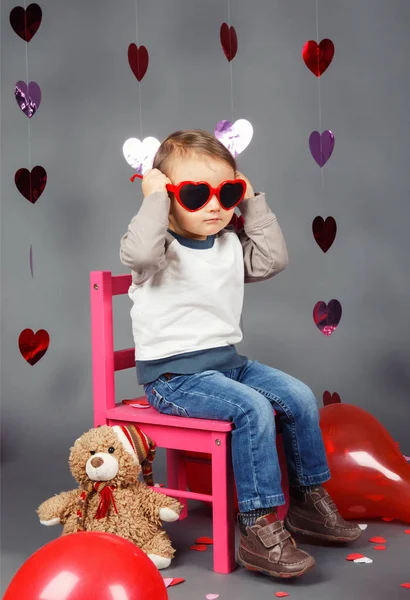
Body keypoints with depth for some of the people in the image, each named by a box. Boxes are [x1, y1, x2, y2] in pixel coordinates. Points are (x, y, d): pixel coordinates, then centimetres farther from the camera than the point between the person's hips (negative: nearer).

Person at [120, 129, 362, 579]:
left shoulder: (230, 244, 11)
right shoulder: (161, 246, -13)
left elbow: (273, 259, 8)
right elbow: (138, 253, -35)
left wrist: (252, 205, 6)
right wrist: (154, 200, -24)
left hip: (227, 361, 8)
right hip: (172, 376, -8)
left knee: (299, 397, 1)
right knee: (252, 409, -28)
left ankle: (310, 500, 17)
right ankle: (259, 529, -21)